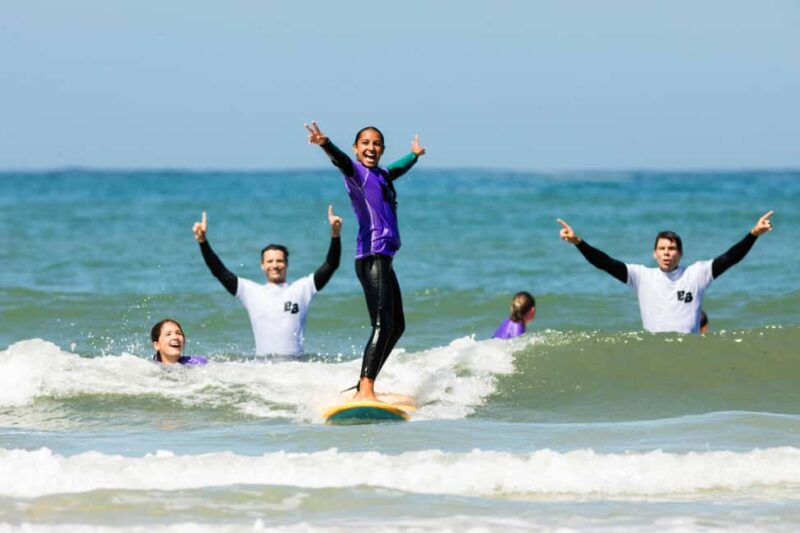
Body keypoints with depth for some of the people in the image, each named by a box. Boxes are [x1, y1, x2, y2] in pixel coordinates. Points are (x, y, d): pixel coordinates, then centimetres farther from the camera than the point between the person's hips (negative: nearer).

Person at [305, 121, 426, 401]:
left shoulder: (382, 175, 19)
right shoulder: (356, 171, -5)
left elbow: (398, 168, 43)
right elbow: (341, 160, -28)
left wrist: (414, 154, 63)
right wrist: (325, 144, -49)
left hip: (384, 259, 10)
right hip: (371, 256, -10)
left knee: (396, 326, 17)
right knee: (382, 325, -20)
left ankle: (364, 387, 22)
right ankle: (366, 391, -30)